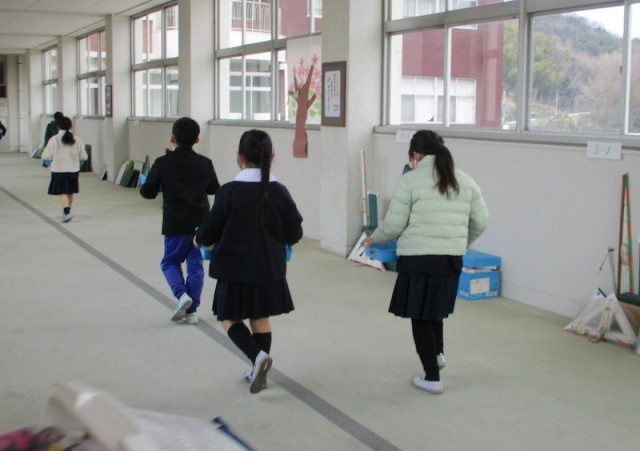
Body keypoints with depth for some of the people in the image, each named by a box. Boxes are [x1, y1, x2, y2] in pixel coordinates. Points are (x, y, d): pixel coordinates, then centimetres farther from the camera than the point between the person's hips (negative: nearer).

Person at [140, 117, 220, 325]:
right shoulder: (205, 163, -2)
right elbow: (214, 189, 12)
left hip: (175, 224, -2)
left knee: (170, 262, 15)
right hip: (200, 224, 2)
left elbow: (148, 192, -5)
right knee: (195, 265, 10)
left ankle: (182, 294, -9)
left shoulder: (163, 163, -9)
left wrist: (148, 185, 16)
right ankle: (192, 310, 10)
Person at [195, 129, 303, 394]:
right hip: (269, 270, 4)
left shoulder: (229, 192, -15)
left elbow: (210, 232, -8)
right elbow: (294, 234, 1)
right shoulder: (279, 191, -4)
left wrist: (200, 239, 14)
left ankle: (258, 356, -12)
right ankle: (259, 371, 23)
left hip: (235, 269, -4)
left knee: (230, 318, 11)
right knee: (260, 318, 16)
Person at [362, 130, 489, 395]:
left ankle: (432, 378, 12)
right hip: (452, 259, 5)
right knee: (434, 307, 29)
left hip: (419, 258, -5)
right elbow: (481, 222, 13)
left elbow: (393, 225, -5)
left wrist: (374, 239, 14)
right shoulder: (465, 181, 11)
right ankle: (438, 353, 31)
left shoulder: (411, 180, -5)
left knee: (420, 317, 7)